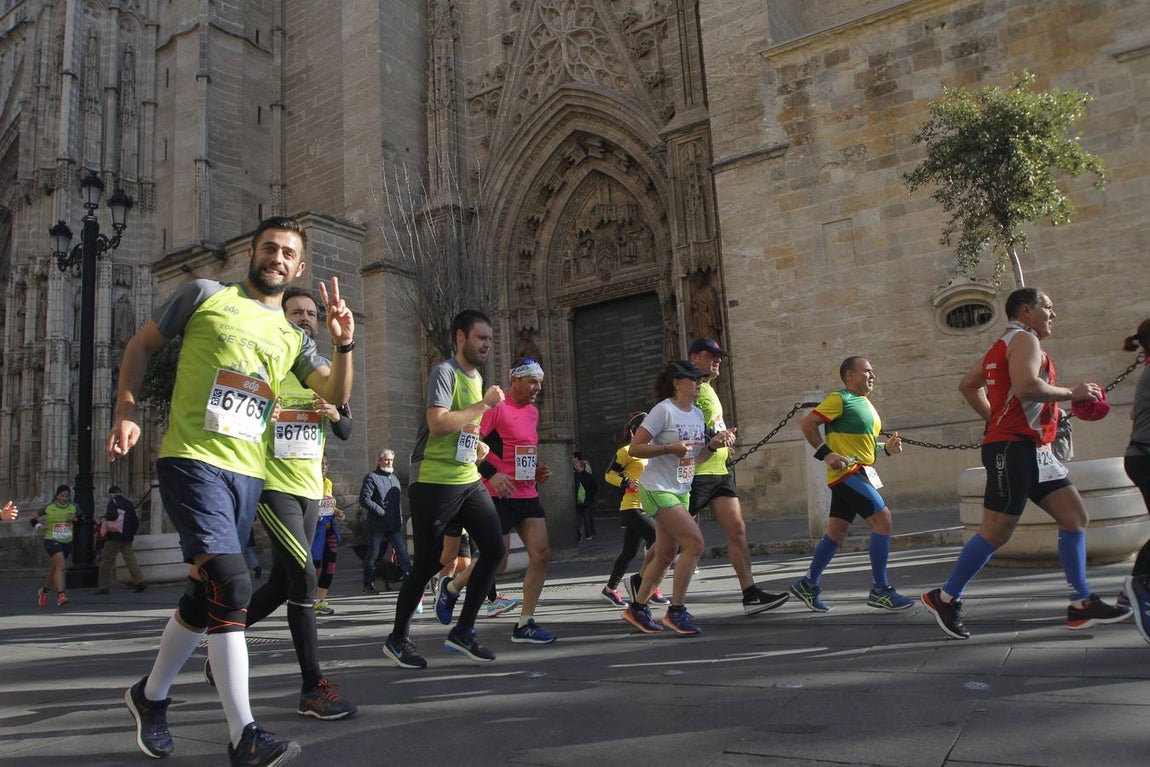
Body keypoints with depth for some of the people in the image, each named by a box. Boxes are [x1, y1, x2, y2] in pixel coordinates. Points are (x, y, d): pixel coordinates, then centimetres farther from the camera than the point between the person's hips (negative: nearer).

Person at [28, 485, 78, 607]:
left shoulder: (73, 507, 4)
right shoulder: (49, 508, -3)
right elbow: (32, 519, 7)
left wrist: (74, 519, -6)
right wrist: (38, 526, -12)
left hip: (67, 542, 4)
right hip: (52, 541, -4)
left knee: (54, 569, 16)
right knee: (60, 566, -22)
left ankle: (44, 591, 39)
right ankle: (60, 595, -26)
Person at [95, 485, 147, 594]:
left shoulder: (113, 503, -5)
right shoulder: (129, 504, 12)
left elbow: (112, 515, -23)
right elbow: (136, 522, 11)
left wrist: (104, 519, -3)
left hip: (114, 537, -5)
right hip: (127, 538, 5)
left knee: (106, 561, 4)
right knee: (130, 560, 4)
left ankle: (102, 587, 6)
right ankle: (139, 581, -8)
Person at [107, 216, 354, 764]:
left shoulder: (292, 337, 16)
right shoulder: (204, 295, 5)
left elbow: (336, 395, 7)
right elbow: (141, 345, 10)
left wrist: (344, 344, -10)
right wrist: (127, 411, -3)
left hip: (247, 473, 6)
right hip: (192, 459, -6)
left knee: (204, 596, 14)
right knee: (231, 585, -20)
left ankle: (151, 695, 37)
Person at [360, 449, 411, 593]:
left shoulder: (394, 478, 19)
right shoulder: (372, 477, -4)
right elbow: (364, 499, -14)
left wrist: (400, 519, 14)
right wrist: (381, 512, -16)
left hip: (394, 525, 6)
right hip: (377, 525, -6)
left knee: (402, 552, -2)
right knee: (373, 554, 3)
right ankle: (368, 585, 13)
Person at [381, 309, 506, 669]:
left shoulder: (477, 377, 18)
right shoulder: (444, 372, -10)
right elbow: (437, 424, -25)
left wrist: (479, 445, 14)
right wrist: (485, 404, -18)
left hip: (469, 480, 8)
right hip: (434, 482, -8)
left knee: (494, 549, 0)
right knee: (427, 564, -1)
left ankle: (463, 631, 14)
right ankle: (397, 639, 19)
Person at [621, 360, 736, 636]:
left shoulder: (697, 414, 10)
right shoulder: (664, 410, -14)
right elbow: (634, 448, -17)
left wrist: (713, 444, -3)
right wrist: (671, 448, -25)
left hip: (680, 492, 9)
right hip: (657, 489, -9)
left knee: (666, 554, 12)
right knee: (694, 543, -16)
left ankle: (637, 608, 27)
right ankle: (676, 610, -3)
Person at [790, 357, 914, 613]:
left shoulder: (866, 403, 20)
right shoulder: (840, 399, -8)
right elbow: (807, 424, -14)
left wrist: (887, 447, 10)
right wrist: (826, 454, -21)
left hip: (859, 474, 9)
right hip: (847, 472, -9)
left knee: (837, 533, 10)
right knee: (882, 519, -14)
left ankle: (808, 585, 20)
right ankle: (880, 590, -5)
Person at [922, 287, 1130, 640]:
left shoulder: (1005, 345, 21)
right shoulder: (1024, 339, -8)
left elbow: (967, 384, 26)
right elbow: (1025, 387, -26)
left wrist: (995, 419, 23)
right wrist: (1072, 392, -13)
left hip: (1033, 450, 11)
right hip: (1013, 448, -11)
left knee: (1075, 515, 8)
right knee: (996, 531, -8)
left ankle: (1082, 604, 12)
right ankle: (945, 598, 2)